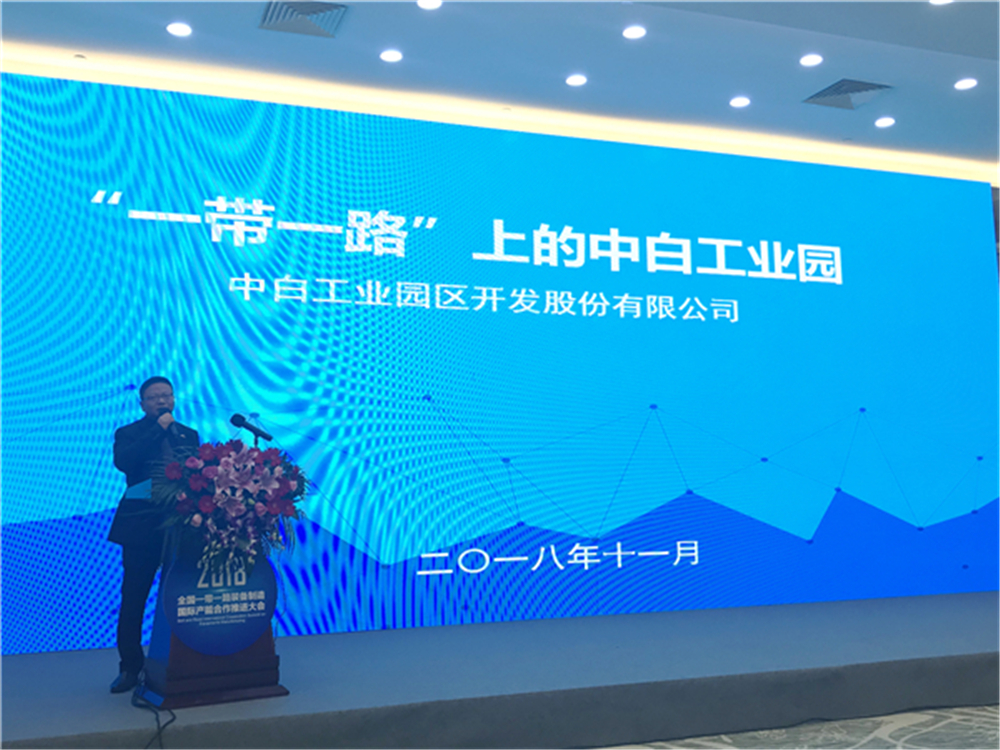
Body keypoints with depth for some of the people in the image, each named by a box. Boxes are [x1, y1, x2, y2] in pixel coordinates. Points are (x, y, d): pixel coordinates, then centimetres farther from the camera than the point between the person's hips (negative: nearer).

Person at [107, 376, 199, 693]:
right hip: (142, 525, -2)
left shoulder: (189, 435, 17)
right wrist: (157, 428, -12)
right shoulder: (128, 433, 6)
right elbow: (122, 461, -15)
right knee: (133, 599, 2)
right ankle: (130, 667, 14)